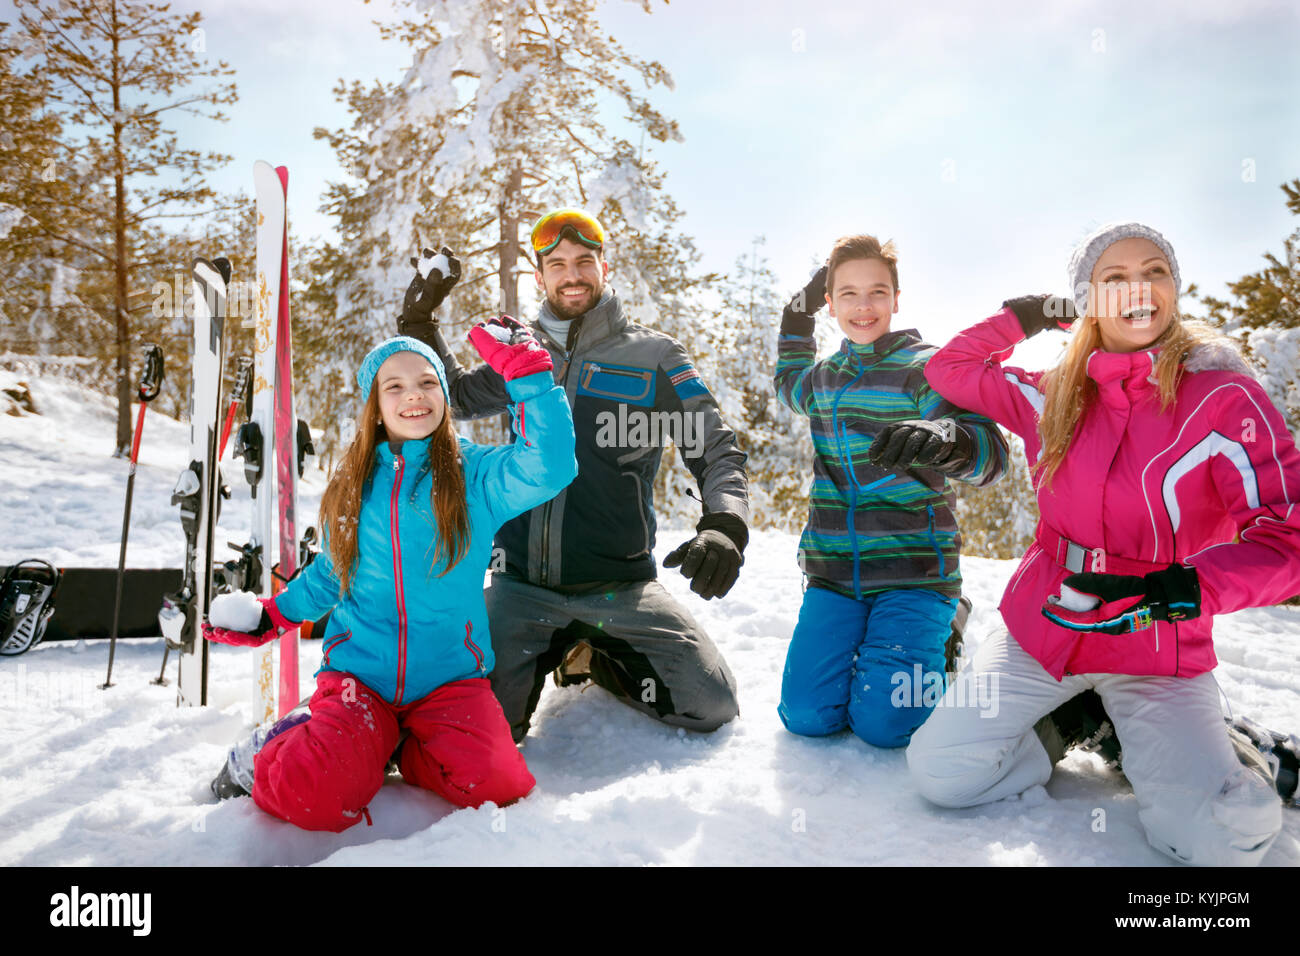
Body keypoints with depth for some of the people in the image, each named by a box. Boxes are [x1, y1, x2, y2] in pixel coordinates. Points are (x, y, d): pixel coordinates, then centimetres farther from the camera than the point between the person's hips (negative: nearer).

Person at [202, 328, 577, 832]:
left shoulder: (476, 474, -2)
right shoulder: (354, 484, 9)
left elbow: (549, 468, -22)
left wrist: (528, 374, -26)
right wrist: (271, 615, 13)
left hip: (448, 673, 0)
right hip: (359, 670, 1)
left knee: (499, 786, -23)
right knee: (316, 798, -24)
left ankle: (392, 745, 5)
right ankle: (268, 754, 11)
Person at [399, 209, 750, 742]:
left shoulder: (654, 357, 0)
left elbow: (717, 453, -3)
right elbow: (457, 398, 27)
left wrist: (724, 527, -23)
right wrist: (420, 325, 13)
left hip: (618, 587, -1)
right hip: (520, 584, 2)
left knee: (712, 705, -10)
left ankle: (595, 658, 15)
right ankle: (552, 649, 20)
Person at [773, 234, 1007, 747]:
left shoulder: (926, 369, -7)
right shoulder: (824, 376, 12)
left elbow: (992, 453, -20)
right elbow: (788, 383, 39)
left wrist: (942, 438, -42)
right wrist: (797, 317, 28)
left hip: (912, 572, -4)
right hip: (834, 571, 5)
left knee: (882, 722, -17)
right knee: (807, 715, -9)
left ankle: (934, 646, 15)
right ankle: (861, 642, 22)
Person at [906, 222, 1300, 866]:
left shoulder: (1223, 397, -10)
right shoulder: (1053, 398, 3)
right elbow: (948, 370, 17)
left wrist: (1184, 586, -33)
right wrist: (1022, 318, 7)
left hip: (1157, 654, -2)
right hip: (1041, 628, 3)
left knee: (1226, 836, -20)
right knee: (939, 770, -9)